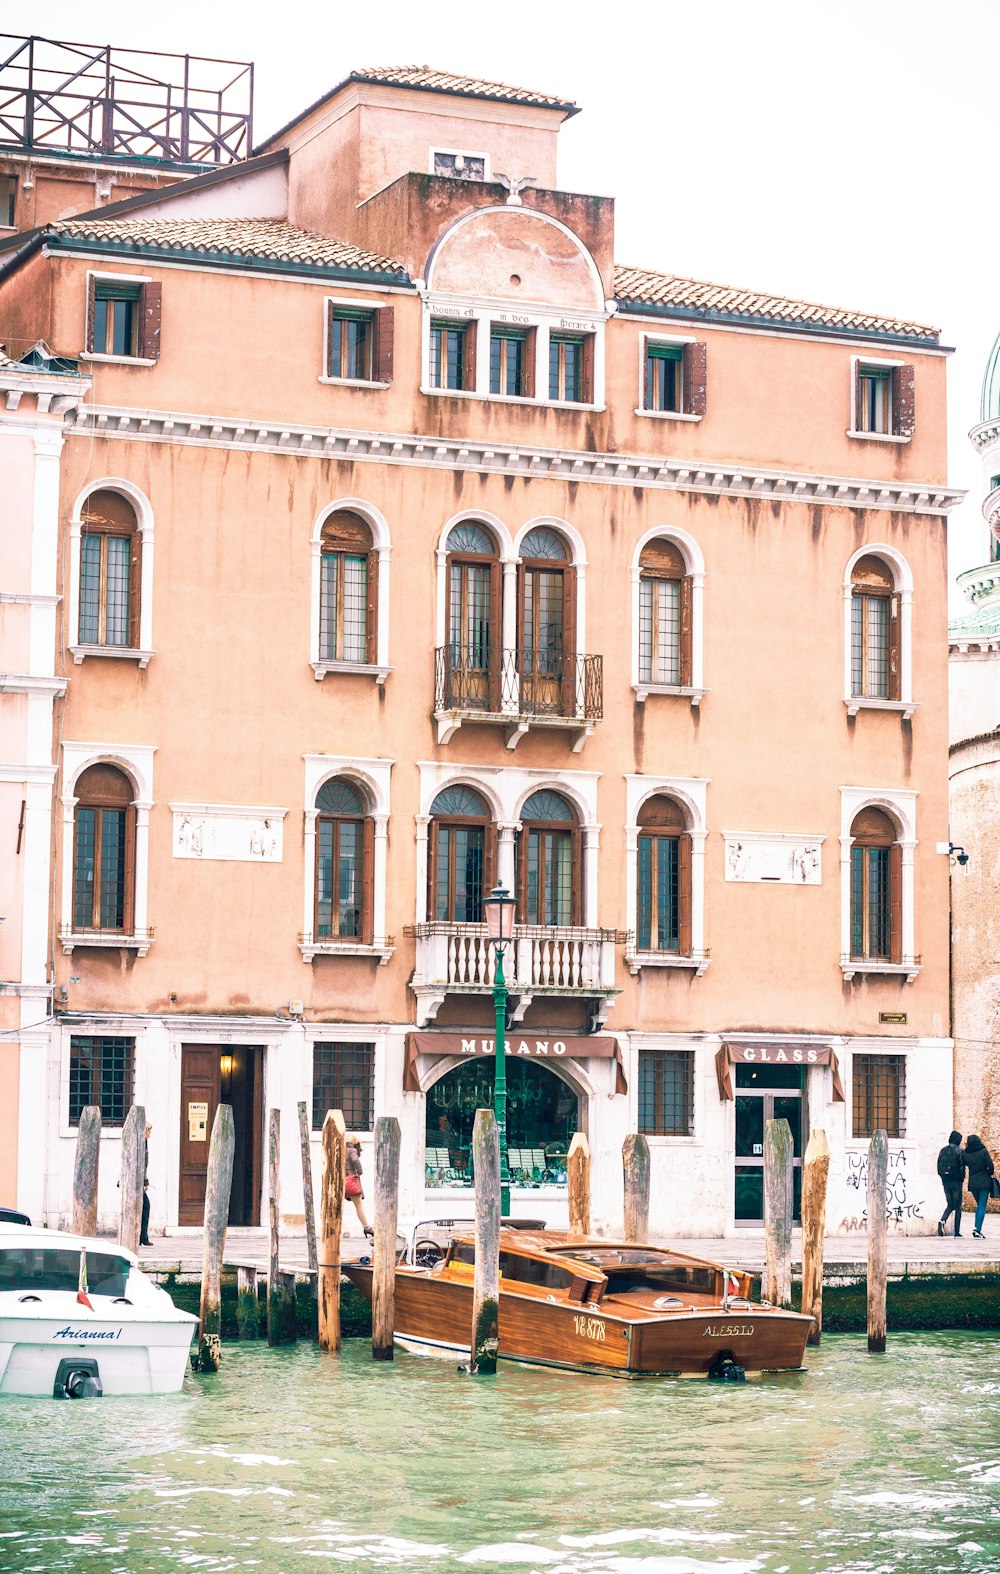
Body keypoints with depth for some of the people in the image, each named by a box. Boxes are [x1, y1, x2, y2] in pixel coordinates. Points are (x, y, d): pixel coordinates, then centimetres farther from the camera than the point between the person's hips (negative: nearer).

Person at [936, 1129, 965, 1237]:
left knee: (950, 1205, 13)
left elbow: (939, 1167, 6)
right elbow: (961, 1167, -12)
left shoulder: (943, 1151, 6)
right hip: (956, 1182, -4)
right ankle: (957, 1231, 2)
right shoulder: (959, 1151, -9)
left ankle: (942, 1220, -14)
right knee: (958, 1207, 4)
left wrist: (944, 1177, 13)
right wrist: (961, 1177, 3)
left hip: (945, 1182, 4)